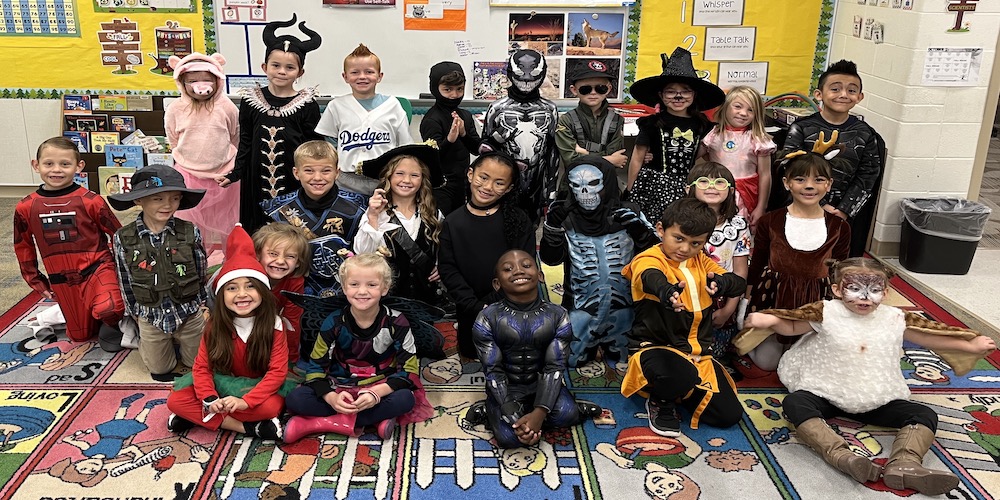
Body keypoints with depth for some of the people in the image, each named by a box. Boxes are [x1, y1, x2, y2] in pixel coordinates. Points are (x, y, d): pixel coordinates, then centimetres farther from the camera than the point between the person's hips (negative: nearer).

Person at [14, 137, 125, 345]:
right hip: (61, 281, 4)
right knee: (81, 336, 15)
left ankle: (119, 322, 1)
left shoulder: (90, 201, -14)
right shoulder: (26, 208, -4)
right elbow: (23, 248, 10)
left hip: (97, 268, -4)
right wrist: (36, 282, 13)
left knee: (107, 309, -34)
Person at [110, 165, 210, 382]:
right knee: (160, 371, 15)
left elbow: (202, 273, -2)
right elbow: (125, 281, -1)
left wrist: (204, 306, 6)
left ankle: (178, 339, 45)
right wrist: (135, 313, 7)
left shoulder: (191, 233, -16)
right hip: (151, 316, 0)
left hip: (189, 312, 0)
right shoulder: (124, 238, -14)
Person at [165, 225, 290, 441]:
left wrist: (245, 401, -32)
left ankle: (195, 416, -20)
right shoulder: (215, 326, -8)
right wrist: (209, 399, -27)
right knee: (176, 400, -19)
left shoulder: (274, 325, -17)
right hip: (223, 384, 4)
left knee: (271, 406, -36)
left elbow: (278, 371, -20)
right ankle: (248, 427, -23)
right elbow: (202, 367, -7)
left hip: (259, 388, -3)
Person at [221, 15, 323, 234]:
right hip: (258, 180, 3)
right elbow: (245, 143, 10)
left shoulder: (307, 105, -3)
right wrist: (235, 174, 5)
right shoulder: (250, 101, 5)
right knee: (258, 232, 7)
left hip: (294, 182, -2)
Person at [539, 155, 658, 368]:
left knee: (622, 364, 16)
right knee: (570, 362, 10)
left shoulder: (628, 214, -7)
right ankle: (590, 348, 38)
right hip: (581, 309, 0)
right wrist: (553, 225, -28)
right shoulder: (567, 218, -8)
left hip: (622, 308, 0)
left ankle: (611, 350, 46)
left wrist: (641, 233, -26)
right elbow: (550, 258, -12)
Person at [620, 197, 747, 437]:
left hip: (699, 353, 6)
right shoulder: (647, 261, -12)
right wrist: (665, 291, -64)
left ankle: (675, 389, 21)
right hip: (656, 348, -6)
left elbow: (740, 283, -6)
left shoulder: (701, 261, 8)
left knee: (729, 415, -4)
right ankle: (660, 401, -2)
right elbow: (653, 279, -38)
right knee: (682, 375, -39)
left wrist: (722, 282, -32)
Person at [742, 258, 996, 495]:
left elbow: (931, 336, 14)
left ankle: (904, 463, -31)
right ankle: (840, 455, -45)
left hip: (879, 400, 3)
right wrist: (769, 320, -17)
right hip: (827, 394, -3)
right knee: (795, 403, -31)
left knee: (925, 415, -12)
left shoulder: (895, 319, 3)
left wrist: (970, 345, 13)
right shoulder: (826, 313, -4)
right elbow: (791, 326, 3)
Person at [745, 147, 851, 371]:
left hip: (816, 305, 1)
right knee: (766, 360, -5)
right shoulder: (769, 222, -6)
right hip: (773, 298, -1)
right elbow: (755, 268, 2)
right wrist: (748, 306, 2)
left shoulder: (839, 228, -3)